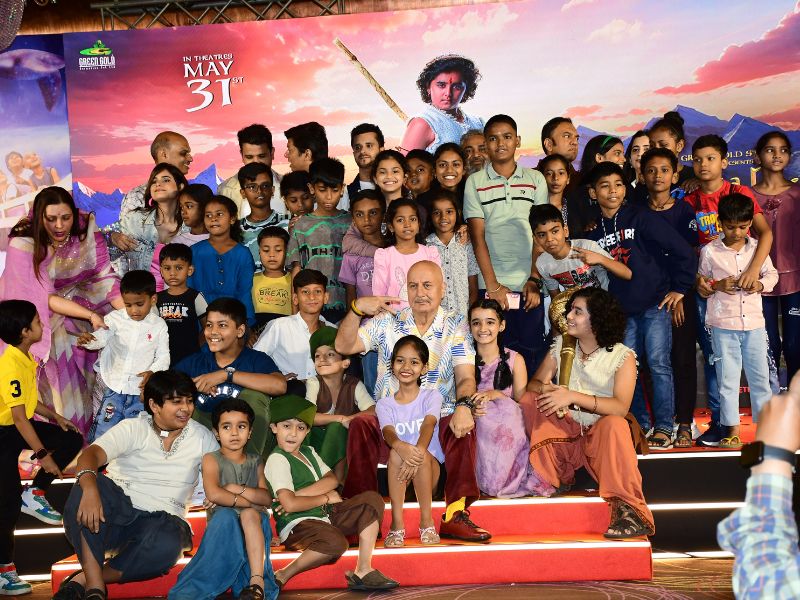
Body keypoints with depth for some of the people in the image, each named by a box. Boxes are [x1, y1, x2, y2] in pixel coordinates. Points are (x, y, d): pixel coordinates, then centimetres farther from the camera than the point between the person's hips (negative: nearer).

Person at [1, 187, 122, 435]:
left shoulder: (86, 229, -17)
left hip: (74, 297, 4)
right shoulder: (23, 245, -26)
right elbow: (46, 298, -27)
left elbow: (104, 276, -16)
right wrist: (91, 315, -36)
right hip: (34, 311, -4)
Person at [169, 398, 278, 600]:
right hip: (223, 525, -2)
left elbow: (267, 498, -1)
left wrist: (236, 489, -14)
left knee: (249, 514, -31)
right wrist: (250, 501, -11)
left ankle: (257, 580, -43)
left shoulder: (255, 462, 13)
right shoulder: (212, 460, 2)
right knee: (224, 514, -34)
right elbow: (214, 495, -18)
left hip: (253, 528, 2)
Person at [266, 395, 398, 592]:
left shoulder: (309, 452, 16)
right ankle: (281, 577, -20)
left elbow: (332, 480, 2)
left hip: (325, 516, 9)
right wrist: (326, 497, -8)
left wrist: (299, 494, -14)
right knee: (335, 541, -37)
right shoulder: (277, 459, -11)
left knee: (372, 500, -4)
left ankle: (363, 570, -9)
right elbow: (289, 504, -21)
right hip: (297, 525, -9)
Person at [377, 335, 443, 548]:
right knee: (396, 453, -32)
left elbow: (429, 424, -15)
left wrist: (418, 451, -39)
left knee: (421, 455, -34)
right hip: (398, 471, 1)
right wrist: (401, 446, -39)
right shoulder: (385, 404, 10)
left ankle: (427, 522, -23)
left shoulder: (431, 396, 7)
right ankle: (397, 525, -31)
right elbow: (388, 432, -12)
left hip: (430, 467, -1)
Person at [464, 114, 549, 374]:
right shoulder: (475, 182, 4)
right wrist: (493, 285, -7)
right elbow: (478, 237, 0)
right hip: (492, 286, -1)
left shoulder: (535, 179, 9)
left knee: (532, 351, 2)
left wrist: (535, 280, -4)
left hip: (529, 284, 1)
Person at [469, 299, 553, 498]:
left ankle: (494, 483, -19)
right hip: (477, 430, 0)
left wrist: (498, 395, -19)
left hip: (508, 432, 0)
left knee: (502, 407, -32)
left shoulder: (515, 360, 5)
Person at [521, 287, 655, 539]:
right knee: (528, 402, -16)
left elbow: (620, 407, -20)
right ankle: (554, 479, -10)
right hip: (566, 431, 4)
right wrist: (545, 390, -26)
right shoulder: (561, 346, 6)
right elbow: (533, 384, 1)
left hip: (600, 433, -4)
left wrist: (572, 397, -29)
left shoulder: (622, 356, -7)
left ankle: (628, 509, -33)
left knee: (614, 424, -37)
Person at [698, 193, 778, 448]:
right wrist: (718, 285, -14)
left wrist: (760, 284, -6)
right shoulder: (709, 251, -3)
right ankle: (732, 428, 10)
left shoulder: (757, 247, 4)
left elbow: (772, 274, 14)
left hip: (754, 322, 2)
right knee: (727, 376, 3)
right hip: (723, 324, -2)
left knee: (759, 374, 9)